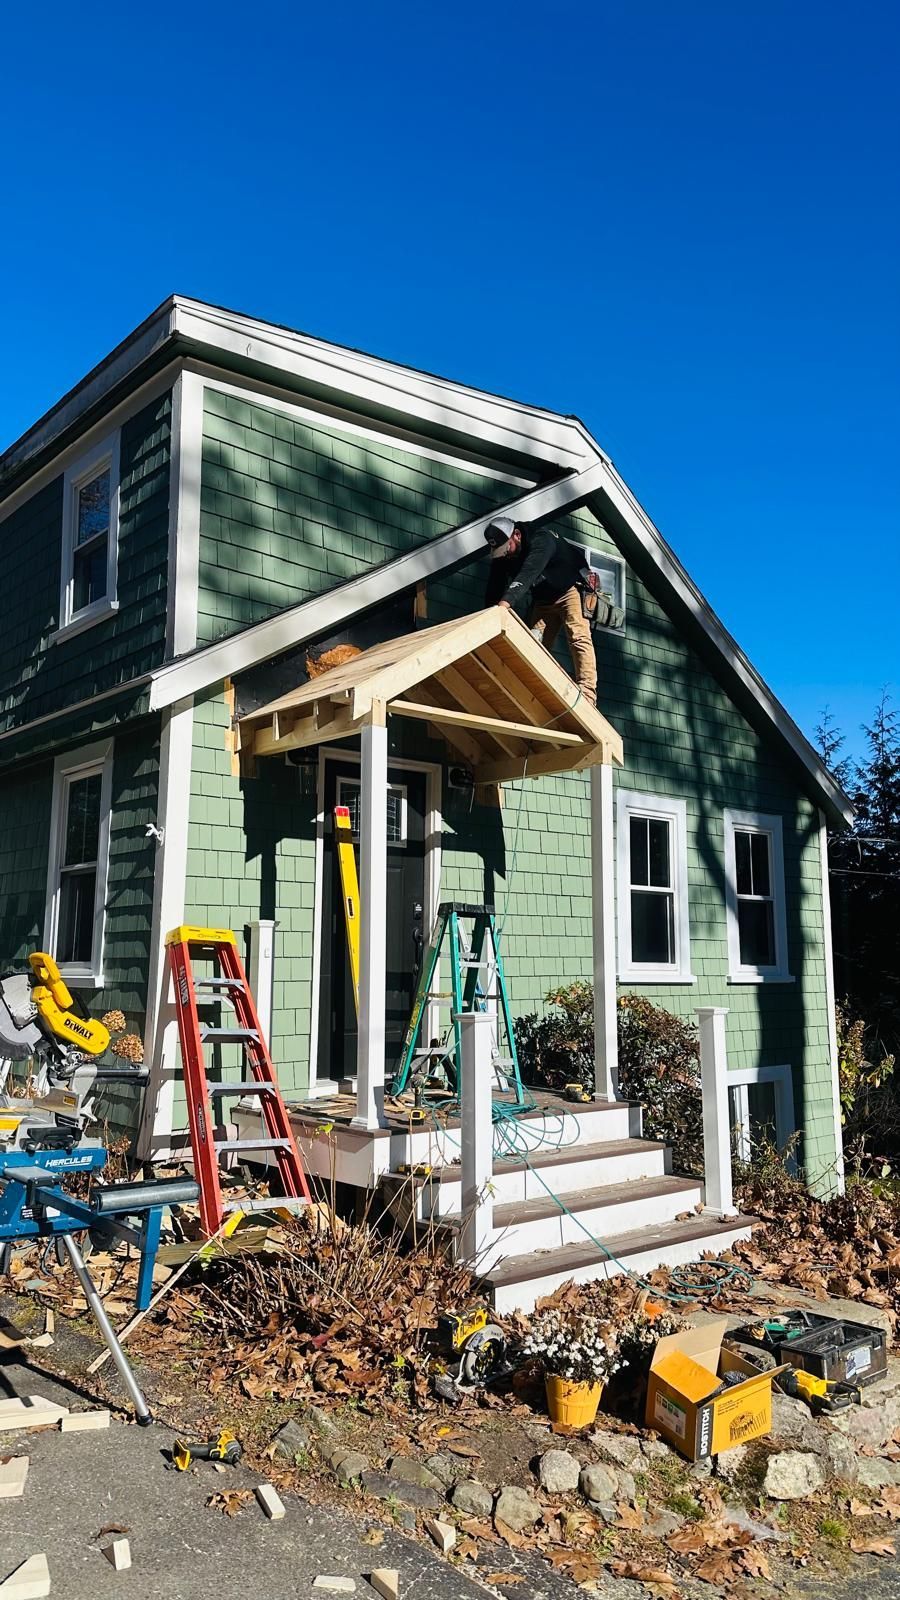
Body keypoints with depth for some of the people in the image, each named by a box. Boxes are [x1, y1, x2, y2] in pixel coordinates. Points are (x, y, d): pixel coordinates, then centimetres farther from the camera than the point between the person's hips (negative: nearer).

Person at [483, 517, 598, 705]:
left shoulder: (541, 539, -31)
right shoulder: (501, 556, -10)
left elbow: (527, 574, -48)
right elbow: (494, 590, -15)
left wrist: (505, 602, -62)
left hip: (570, 589, -7)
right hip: (542, 599, 7)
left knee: (578, 638, -24)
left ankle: (587, 694, -34)